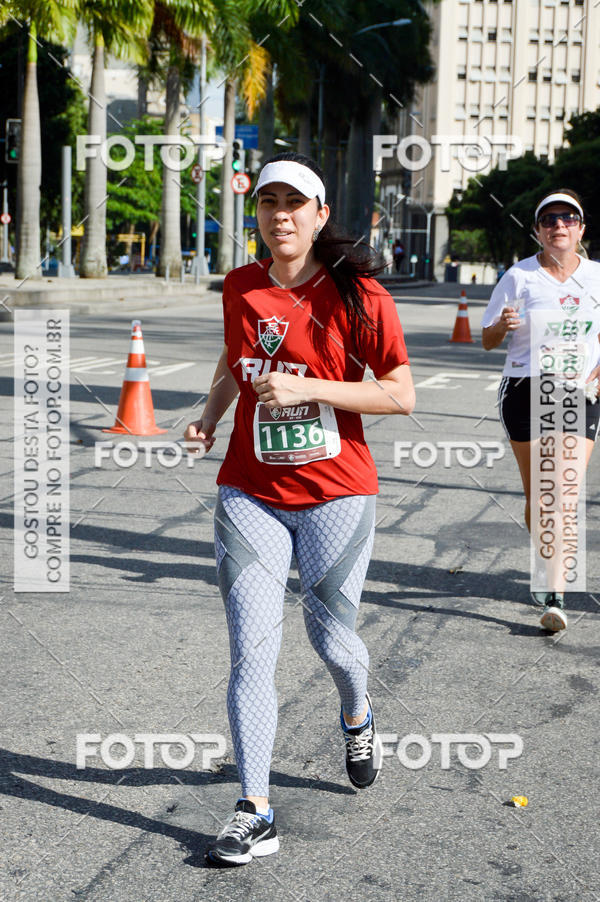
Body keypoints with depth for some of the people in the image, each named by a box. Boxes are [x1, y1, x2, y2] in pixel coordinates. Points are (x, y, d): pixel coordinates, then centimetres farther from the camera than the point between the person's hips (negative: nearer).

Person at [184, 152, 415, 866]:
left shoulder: (357, 295, -9)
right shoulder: (239, 287, 5)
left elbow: (402, 395, -9)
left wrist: (307, 387, -19)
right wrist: (210, 413, 6)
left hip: (336, 492, -2)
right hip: (249, 492, 3)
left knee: (331, 640, 11)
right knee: (251, 651, -5)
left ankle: (356, 719, 47)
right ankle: (254, 814, 0)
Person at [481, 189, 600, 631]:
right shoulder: (520, 277, 0)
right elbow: (488, 340, 4)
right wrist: (502, 325, -18)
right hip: (526, 391, 0)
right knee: (537, 494, 5)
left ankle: (556, 596, -13)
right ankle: (547, 570, 29)